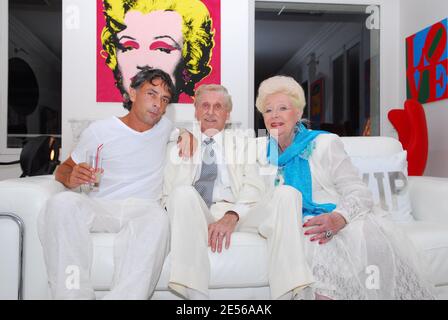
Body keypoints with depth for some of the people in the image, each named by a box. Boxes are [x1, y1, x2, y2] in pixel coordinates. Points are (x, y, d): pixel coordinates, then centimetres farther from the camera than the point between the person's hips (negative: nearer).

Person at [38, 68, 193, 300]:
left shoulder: (165, 127, 14)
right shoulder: (99, 131, 6)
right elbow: (63, 169, 12)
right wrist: (72, 178, -12)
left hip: (142, 209, 1)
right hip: (98, 207, 0)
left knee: (158, 218, -37)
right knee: (62, 203, -34)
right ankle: (74, 294, -30)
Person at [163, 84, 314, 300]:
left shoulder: (242, 142, 19)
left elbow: (253, 186, 3)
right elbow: (169, 194, 13)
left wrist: (232, 216, -17)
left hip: (240, 215, 1)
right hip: (195, 216, 0)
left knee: (286, 193, -25)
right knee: (183, 192, -33)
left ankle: (288, 293, -30)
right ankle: (195, 294, -36)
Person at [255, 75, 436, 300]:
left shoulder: (325, 144, -1)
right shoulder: (265, 154, 12)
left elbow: (358, 193, -6)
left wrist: (339, 218, -28)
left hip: (340, 225, -1)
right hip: (302, 228, 2)